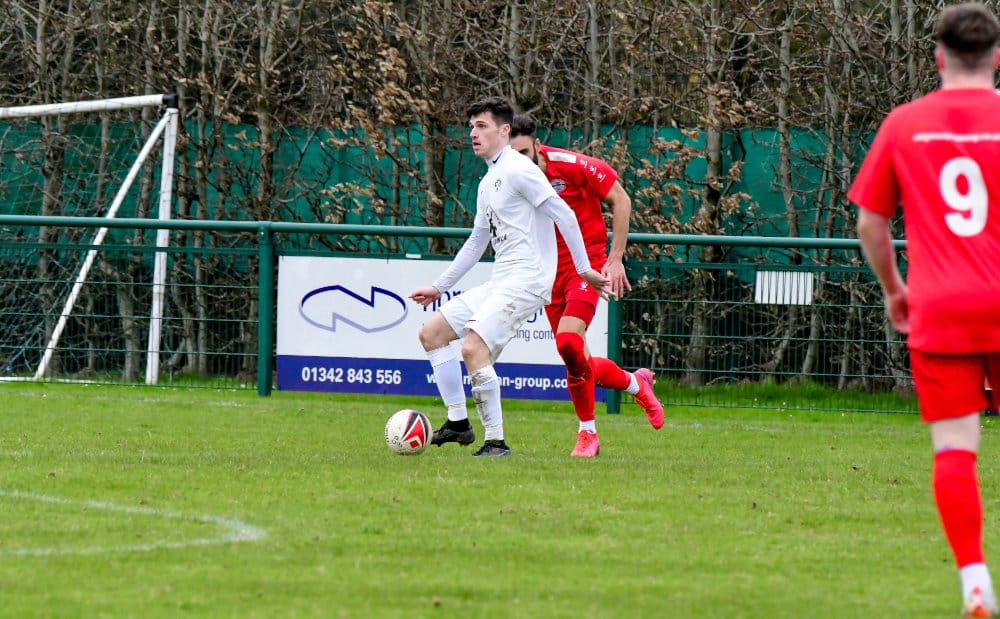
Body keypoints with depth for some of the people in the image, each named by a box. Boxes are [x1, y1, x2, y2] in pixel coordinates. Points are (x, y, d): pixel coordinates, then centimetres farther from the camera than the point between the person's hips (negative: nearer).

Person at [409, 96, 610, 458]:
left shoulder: (518, 170, -10)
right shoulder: (488, 183, 20)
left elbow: (563, 214, -14)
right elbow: (477, 241, 30)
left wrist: (584, 269, -14)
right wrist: (440, 287, 32)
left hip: (526, 280, -10)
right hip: (499, 285, 10)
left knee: (473, 347, -24)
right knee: (432, 332, 9)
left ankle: (496, 442, -18)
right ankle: (458, 422, 11)